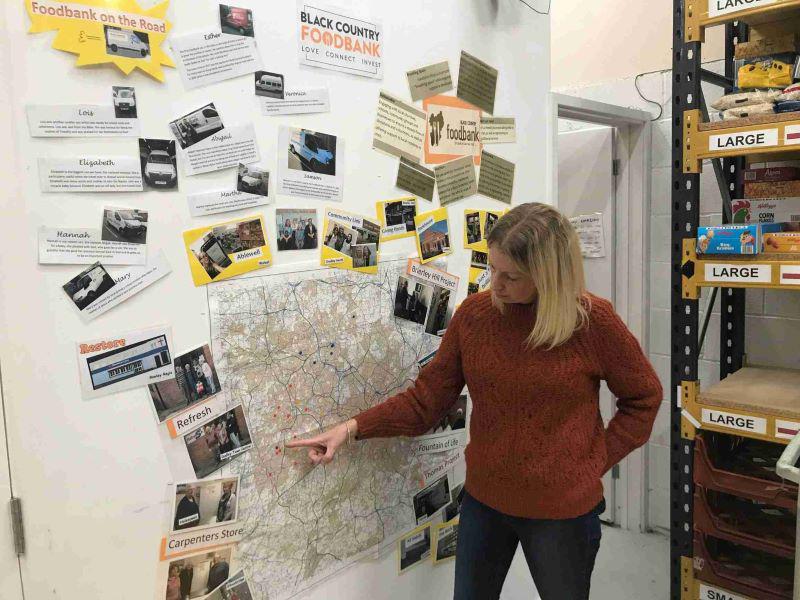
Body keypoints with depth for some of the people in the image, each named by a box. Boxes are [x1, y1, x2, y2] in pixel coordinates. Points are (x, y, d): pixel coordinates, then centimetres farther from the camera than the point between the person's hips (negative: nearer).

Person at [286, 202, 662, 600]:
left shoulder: (593, 320, -16)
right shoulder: (474, 313, -9)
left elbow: (643, 398, -2)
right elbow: (427, 398, -5)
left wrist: (596, 462, -8)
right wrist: (354, 427, -14)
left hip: (563, 510, -2)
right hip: (483, 499, 3)